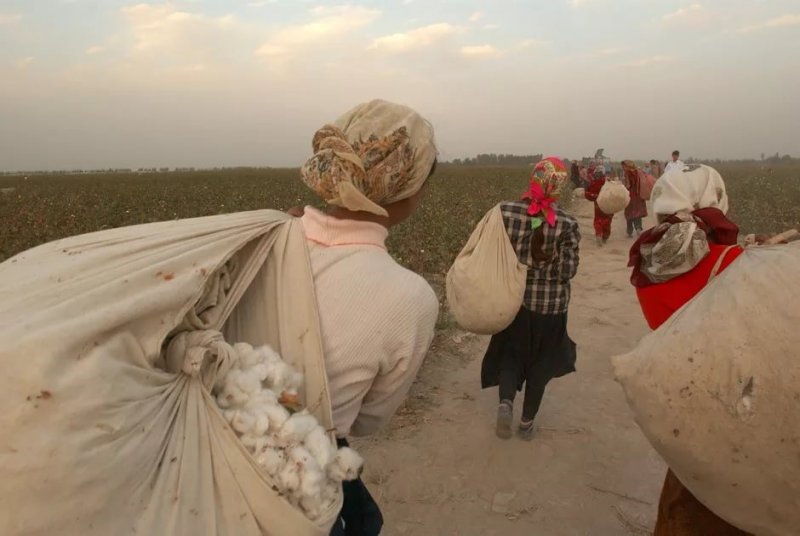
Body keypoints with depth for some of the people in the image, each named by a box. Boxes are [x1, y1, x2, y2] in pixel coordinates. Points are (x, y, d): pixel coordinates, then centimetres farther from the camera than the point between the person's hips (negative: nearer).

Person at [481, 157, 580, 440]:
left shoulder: (506, 212, -12)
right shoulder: (567, 224, -14)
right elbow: (568, 271, -13)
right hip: (550, 305, 0)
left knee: (509, 354, 21)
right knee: (540, 364, 18)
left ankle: (505, 401, -3)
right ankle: (527, 422, 27)